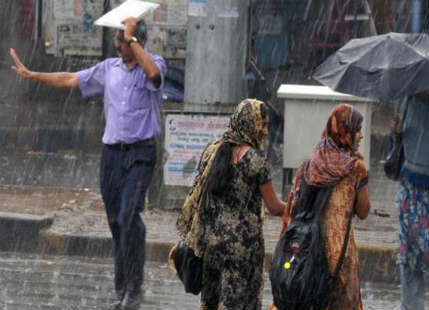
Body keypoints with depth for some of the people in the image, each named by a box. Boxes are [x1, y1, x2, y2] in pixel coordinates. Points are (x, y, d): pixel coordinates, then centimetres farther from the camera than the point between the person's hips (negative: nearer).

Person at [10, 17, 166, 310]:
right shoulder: (109, 68, 11)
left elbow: (153, 73, -28)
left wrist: (132, 37, -22)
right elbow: (70, 79, 18)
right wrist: (30, 74, 17)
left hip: (140, 153, -5)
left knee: (129, 216, -18)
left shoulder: (154, 63, -3)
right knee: (116, 221, 5)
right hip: (112, 151, 5)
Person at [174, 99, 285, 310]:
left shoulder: (212, 150, 3)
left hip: (211, 239, 6)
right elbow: (274, 207, -7)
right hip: (244, 243, -6)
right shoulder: (255, 159, -13)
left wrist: (185, 240, 15)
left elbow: (195, 196, 8)